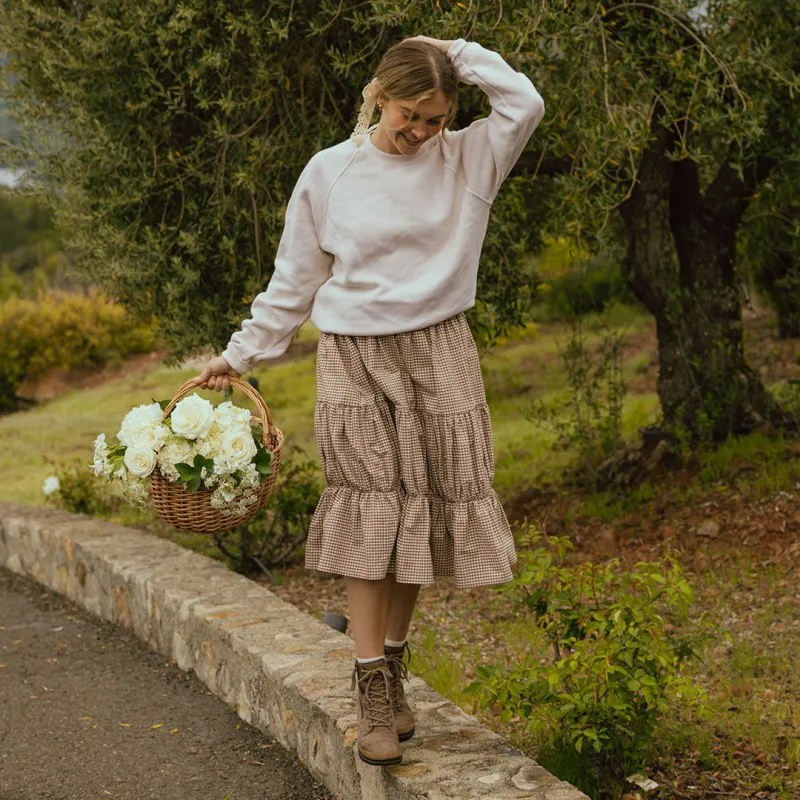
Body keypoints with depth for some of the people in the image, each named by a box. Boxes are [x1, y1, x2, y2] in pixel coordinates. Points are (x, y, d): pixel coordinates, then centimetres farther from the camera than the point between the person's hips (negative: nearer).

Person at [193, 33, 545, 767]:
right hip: (354, 357, -1)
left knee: (420, 516, 3)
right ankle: (373, 696, -2)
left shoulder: (468, 160, 4)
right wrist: (240, 354, 8)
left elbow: (525, 104, -13)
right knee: (369, 517, -6)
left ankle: (394, 666, 20)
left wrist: (455, 52, -4)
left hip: (437, 355, 1)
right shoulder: (329, 174, 2)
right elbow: (293, 284, 9)